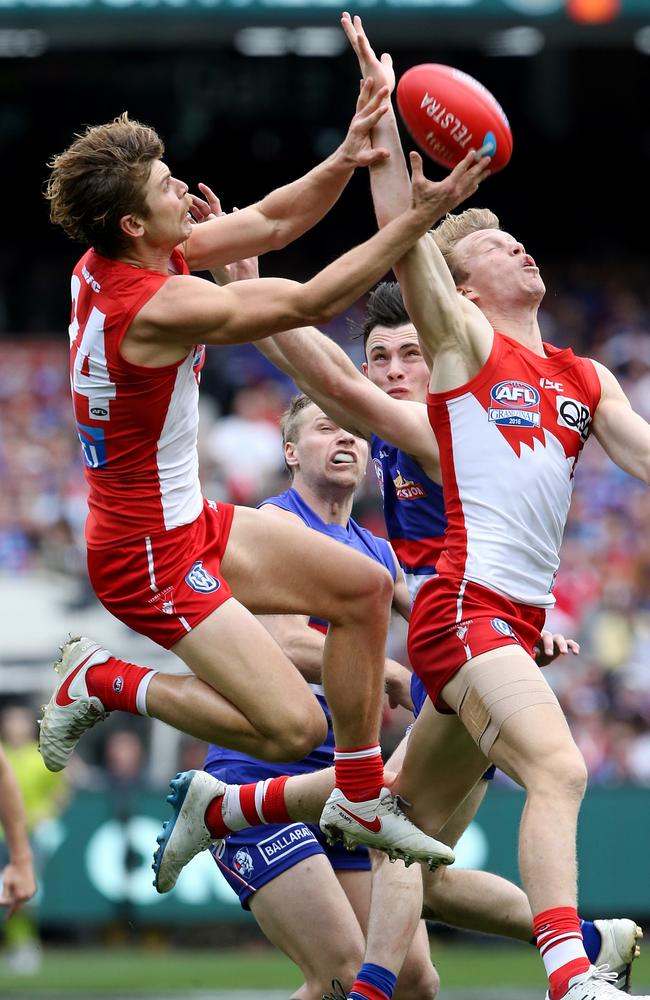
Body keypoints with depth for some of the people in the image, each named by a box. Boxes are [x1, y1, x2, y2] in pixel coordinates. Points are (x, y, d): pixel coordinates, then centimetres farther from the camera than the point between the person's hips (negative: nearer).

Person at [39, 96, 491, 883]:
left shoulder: (114, 259, -1)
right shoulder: (156, 307, -29)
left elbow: (272, 223, 6)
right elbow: (311, 302, -24)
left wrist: (344, 160, -11)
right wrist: (420, 218, -21)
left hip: (187, 524, 10)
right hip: (150, 555, -10)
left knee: (361, 586, 13)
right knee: (293, 726, -15)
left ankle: (358, 799, 20)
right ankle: (102, 683, 3)